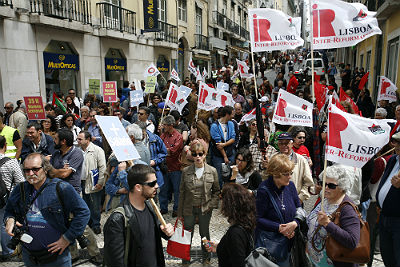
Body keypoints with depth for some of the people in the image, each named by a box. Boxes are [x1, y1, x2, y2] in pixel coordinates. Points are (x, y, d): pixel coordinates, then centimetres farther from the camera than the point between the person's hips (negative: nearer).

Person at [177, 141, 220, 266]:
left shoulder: (212, 171, -7)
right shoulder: (186, 171, -7)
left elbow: (216, 191, 4)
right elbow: (182, 192, -1)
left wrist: (212, 204, -9)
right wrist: (180, 212, 0)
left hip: (205, 209, 0)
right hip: (189, 208, 0)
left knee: (205, 233, 17)